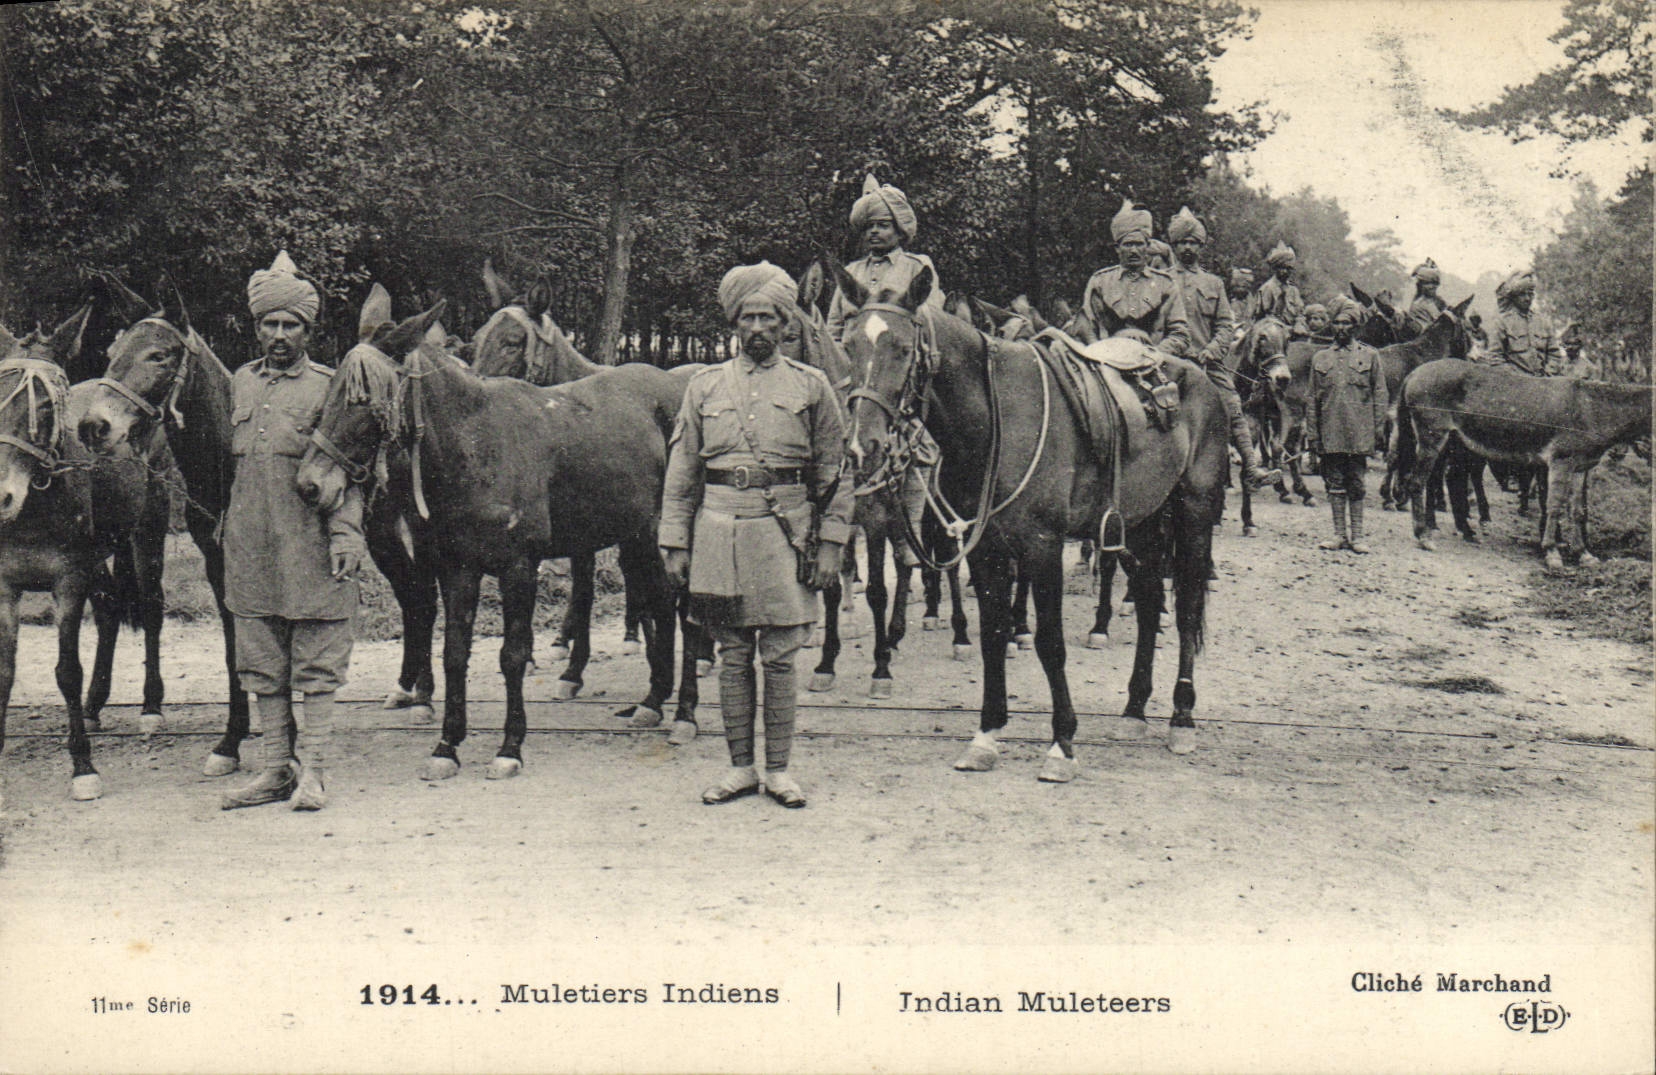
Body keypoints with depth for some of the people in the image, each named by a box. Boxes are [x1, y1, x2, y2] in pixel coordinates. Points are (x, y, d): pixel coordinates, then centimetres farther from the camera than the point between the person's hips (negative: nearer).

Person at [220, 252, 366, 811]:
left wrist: (345, 534, -15)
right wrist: (225, 525, 18)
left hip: (310, 547, -5)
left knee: (316, 663, 1)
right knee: (262, 665, 10)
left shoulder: (328, 387, -2)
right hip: (249, 546, 5)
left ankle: (313, 770, 7)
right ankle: (278, 768, 18)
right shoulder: (240, 383, 12)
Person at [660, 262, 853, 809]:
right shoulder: (704, 385, 9)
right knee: (732, 653, 7)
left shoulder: (811, 385, 5)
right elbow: (681, 472, 10)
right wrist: (675, 543, 4)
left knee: (780, 656, 2)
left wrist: (830, 542, -2)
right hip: (719, 527, 2)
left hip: (784, 530, -1)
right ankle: (740, 766, 15)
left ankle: (779, 769, 11)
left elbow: (834, 471, 5)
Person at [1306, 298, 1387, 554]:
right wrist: (1311, 434, 5)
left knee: (1355, 482, 2)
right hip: (1330, 432, 2)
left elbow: (1379, 395, 5)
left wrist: (1379, 429, -3)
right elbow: (1313, 399, 10)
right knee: (1335, 483, 5)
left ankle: (1357, 535, 8)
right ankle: (1339, 534, 12)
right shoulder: (1320, 358, 9)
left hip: (1359, 432, -2)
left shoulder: (1370, 355, 5)